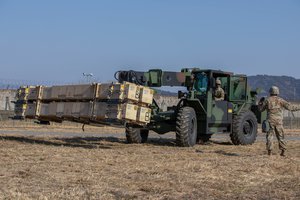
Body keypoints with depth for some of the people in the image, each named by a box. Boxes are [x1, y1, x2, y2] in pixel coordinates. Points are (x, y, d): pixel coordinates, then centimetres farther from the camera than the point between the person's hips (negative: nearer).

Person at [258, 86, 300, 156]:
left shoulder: (267, 100, 3)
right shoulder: (280, 100, 1)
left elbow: (261, 109, 11)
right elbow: (290, 107, -4)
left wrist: (260, 102, 28)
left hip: (270, 121, 0)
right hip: (279, 121, 0)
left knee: (269, 135, 6)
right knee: (280, 136, 8)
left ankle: (269, 151, 1)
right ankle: (283, 151, 3)